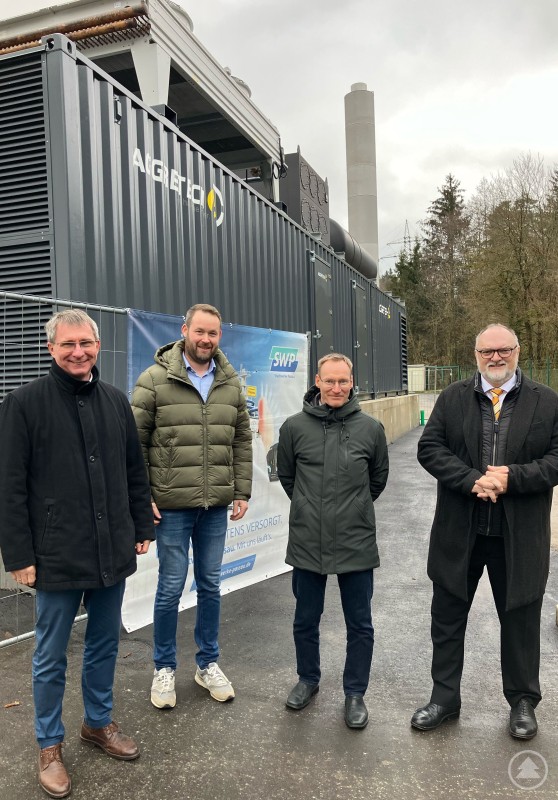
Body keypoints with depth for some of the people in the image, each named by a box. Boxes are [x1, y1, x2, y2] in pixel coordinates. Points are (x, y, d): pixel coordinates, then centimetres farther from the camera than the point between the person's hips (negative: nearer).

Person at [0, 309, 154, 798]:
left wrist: (142, 529, 10)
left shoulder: (116, 401, 5)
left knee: (105, 643, 19)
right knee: (51, 657, 12)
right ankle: (50, 745, 33)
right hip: (57, 556, -4)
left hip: (113, 552, 4)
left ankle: (99, 723, 40)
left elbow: (135, 472, 10)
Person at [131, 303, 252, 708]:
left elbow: (243, 441, 10)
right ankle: (164, 668, 29)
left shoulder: (231, 384, 5)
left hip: (216, 506, 4)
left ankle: (208, 663, 34)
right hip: (172, 504, -4)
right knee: (171, 587, 7)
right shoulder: (155, 379, -8)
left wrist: (243, 492, 6)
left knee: (211, 585, 15)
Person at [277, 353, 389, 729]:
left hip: (357, 544, 0)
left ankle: (355, 693, 33)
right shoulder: (295, 427, -6)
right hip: (307, 543, 1)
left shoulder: (371, 427, -5)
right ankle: (308, 680, 42)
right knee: (306, 621, 18)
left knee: (360, 625, 12)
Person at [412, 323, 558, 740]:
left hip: (520, 536, -1)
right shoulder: (452, 399, 2)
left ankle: (523, 701, 38)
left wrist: (513, 477, -20)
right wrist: (472, 480, -19)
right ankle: (445, 697, 33)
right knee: (448, 616, 13)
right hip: (458, 532, 1)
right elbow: (429, 448, -6)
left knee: (520, 619, 15)